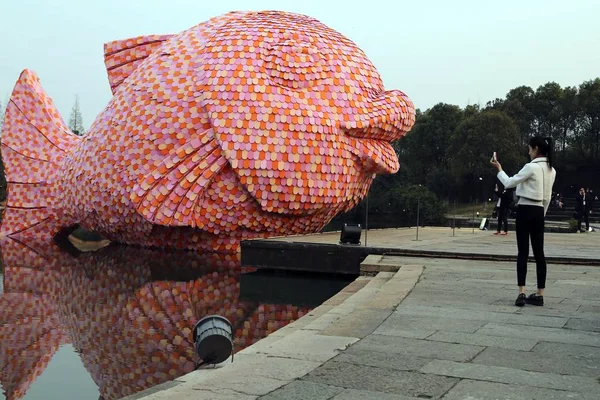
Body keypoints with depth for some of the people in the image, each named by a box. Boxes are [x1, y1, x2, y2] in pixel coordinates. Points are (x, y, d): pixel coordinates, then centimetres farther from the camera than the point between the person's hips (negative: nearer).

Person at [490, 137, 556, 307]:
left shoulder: (531, 167, -14)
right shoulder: (551, 170, 10)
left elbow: (509, 183, -9)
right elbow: (547, 197, 15)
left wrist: (499, 169, 6)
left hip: (525, 210, -7)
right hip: (539, 211, 7)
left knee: (523, 251, -6)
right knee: (539, 252, 7)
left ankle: (522, 292, -13)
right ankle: (539, 294, 9)